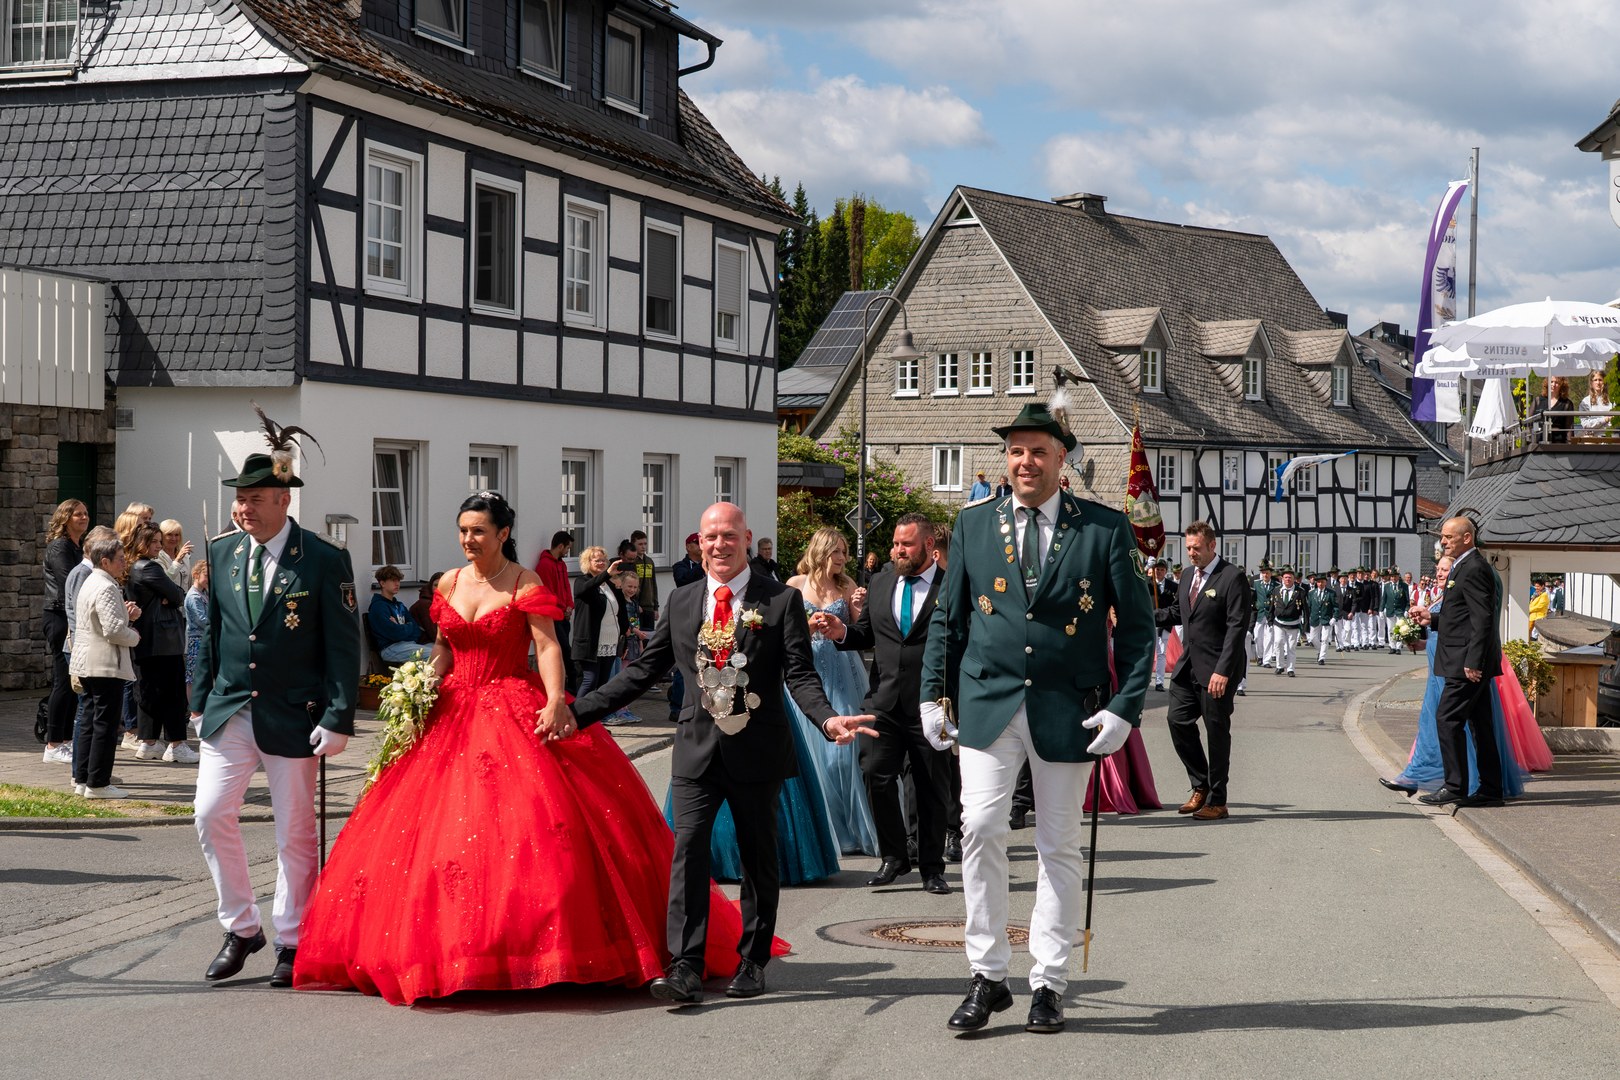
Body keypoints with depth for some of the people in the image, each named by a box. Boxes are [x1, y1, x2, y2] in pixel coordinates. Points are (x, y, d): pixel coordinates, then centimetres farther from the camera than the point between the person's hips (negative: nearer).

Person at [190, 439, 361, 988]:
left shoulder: (324, 560, -8)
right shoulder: (221, 553, 6)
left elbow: (344, 646, -8)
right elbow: (211, 631, 14)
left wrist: (337, 718, -14)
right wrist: (200, 700, 11)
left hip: (293, 716, -4)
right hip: (229, 710, 4)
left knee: (294, 832, 5)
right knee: (211, 814, -3)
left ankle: (291, 942, 18)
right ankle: (241, 928, 14)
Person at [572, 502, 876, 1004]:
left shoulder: (782, 600, -1)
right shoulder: (682, 602, 9)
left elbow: (800, 675, -7)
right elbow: (642, 671, 11)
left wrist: (828, 719, -27)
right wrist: (577, 711, 4)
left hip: (757, 751, -2)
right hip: (698, 748, 2)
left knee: (758, 857, 9)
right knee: (688, 849, -11)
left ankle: (752, 963, 23)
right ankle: (685, 968, -14)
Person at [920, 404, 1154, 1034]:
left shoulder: (1105, 529, 0)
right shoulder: (973, 525, 7)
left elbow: (1138, 626, 1)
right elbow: (947, 618, 12)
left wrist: (1125, 707, -8)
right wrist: (932, 694, 5)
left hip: (1067, 711, -1)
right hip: (987, 702, 1)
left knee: (1059, 847, 6)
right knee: (980, 829, -10)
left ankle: (1048, 985, 15)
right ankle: (987, 977, 1)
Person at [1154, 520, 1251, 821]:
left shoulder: (1232, 578, -11)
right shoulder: (1188, 578, 14)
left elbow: (1236, 626, -16)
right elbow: (1176, 613, 23)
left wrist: (1223, 671, -21)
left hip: (1216, 671, -7)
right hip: (1187, 667, 7)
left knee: (1217, 731, 1)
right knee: (1178, 721, 1)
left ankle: (1216, 801, 10)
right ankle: (1200, 787, 17)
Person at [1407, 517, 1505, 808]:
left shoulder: (1474, 569, -15)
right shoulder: (1465, 567, 18)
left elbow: (1482, 618, -21)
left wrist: (1473, 661, -23)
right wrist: (1432, 619, 11)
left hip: (1467, 662, -11)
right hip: (1472, 662, 11)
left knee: (1447, 718, -9)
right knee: (1479, 724, 11)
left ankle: (1455, 787, -7)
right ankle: (1490, 790, 14)